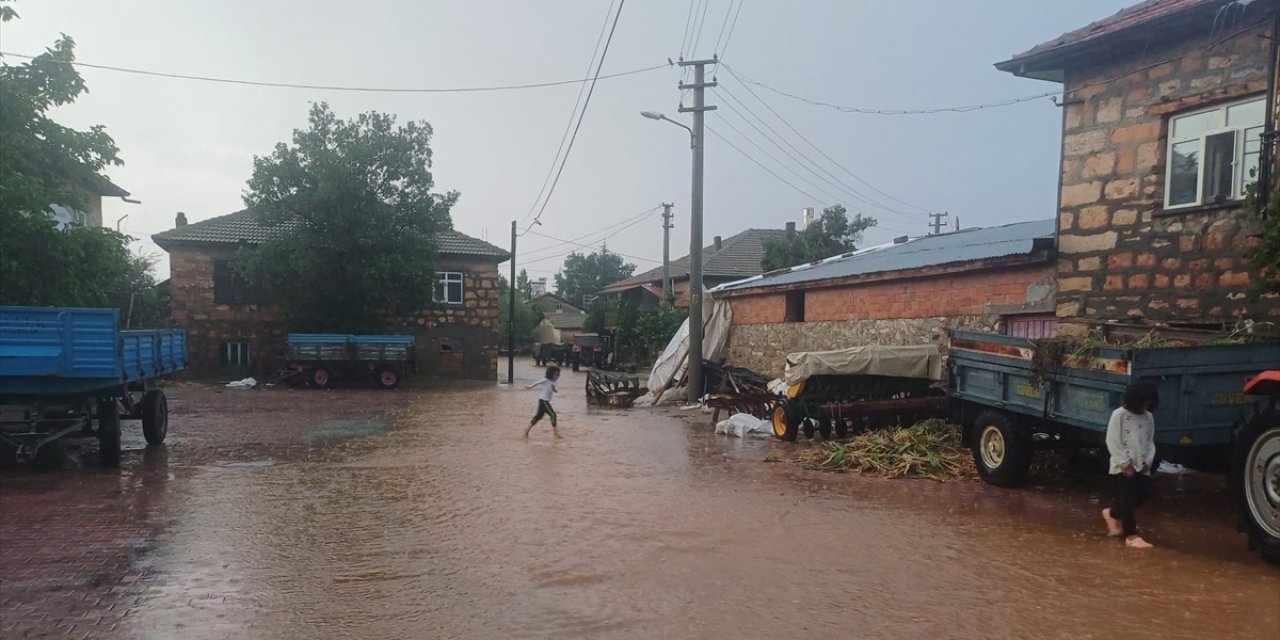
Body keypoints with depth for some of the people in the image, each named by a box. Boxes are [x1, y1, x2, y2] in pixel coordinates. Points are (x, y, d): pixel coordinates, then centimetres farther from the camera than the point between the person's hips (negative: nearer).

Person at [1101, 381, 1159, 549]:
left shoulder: (1148, 418, 9)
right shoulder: (1119, 415, -10)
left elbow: (1150, 442, 14)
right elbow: (1112, 442, -12)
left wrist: (1147, 461, -2)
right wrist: (1125, 464, -14)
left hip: (1141, 466, 6)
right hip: (1123, 466, -6)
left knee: (1143, 495, 6)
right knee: (1128, 499, -4)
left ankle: (1112, 513, 29)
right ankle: (1131, 536, 4)